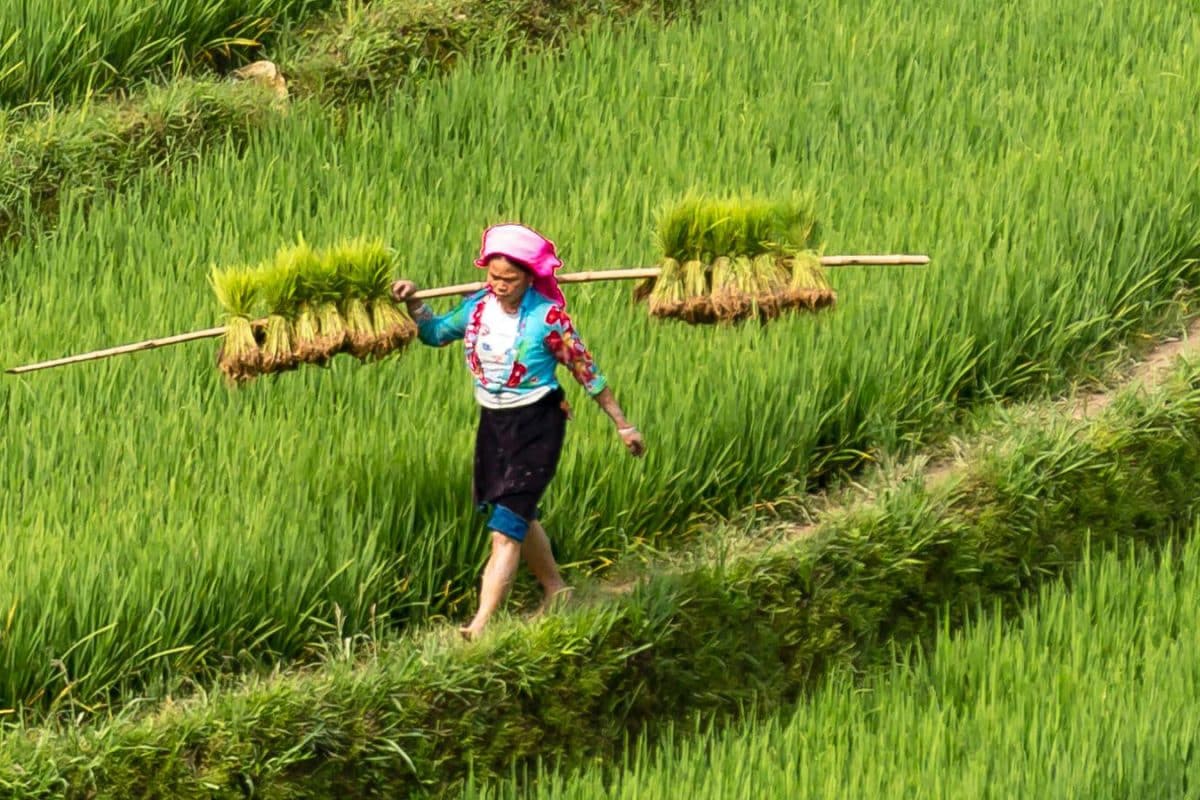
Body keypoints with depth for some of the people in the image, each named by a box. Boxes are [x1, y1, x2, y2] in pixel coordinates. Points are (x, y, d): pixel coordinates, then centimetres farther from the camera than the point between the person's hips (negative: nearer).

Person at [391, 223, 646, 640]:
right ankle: (555, 588, 44)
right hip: (493, 421, 7)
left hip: (537, 424, -7)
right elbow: (436, 333, 17)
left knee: (506, 526, -13)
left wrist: (623, 425, -3)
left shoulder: (548, 318, -16)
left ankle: (480, 626, -18)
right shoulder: (478, 307, -1)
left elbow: (587, 372, -8)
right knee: (520, 516, 22)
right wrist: (413, 303, -1)